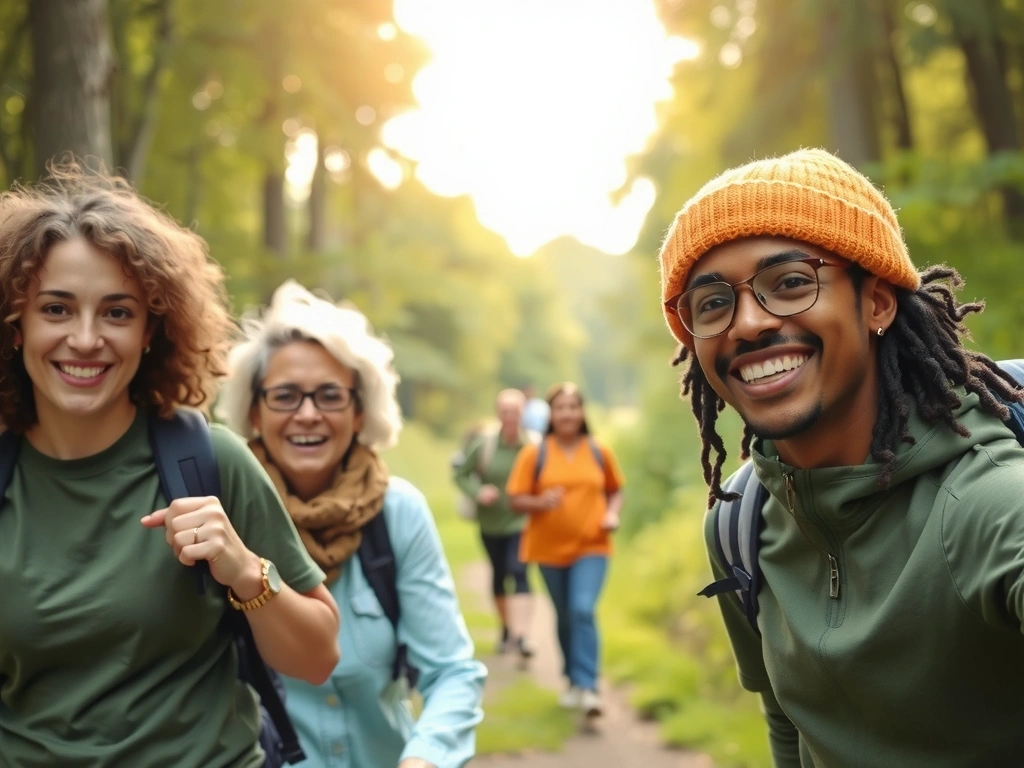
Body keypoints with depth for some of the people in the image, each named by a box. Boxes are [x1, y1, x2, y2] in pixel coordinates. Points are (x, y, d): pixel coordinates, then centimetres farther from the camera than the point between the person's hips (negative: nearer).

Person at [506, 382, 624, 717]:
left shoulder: (600, 452, 2)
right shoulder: (534, 454, -4)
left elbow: (615, 490, 14)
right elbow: (516, 499, -5)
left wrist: (612, 513, -5)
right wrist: (541, 502, -24)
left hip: (591, 547, -1)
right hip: (550, 549, 1)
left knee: (583, 610, -18)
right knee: (564, 617, 12)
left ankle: (588, 686, -13)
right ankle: (574, 681, 30)